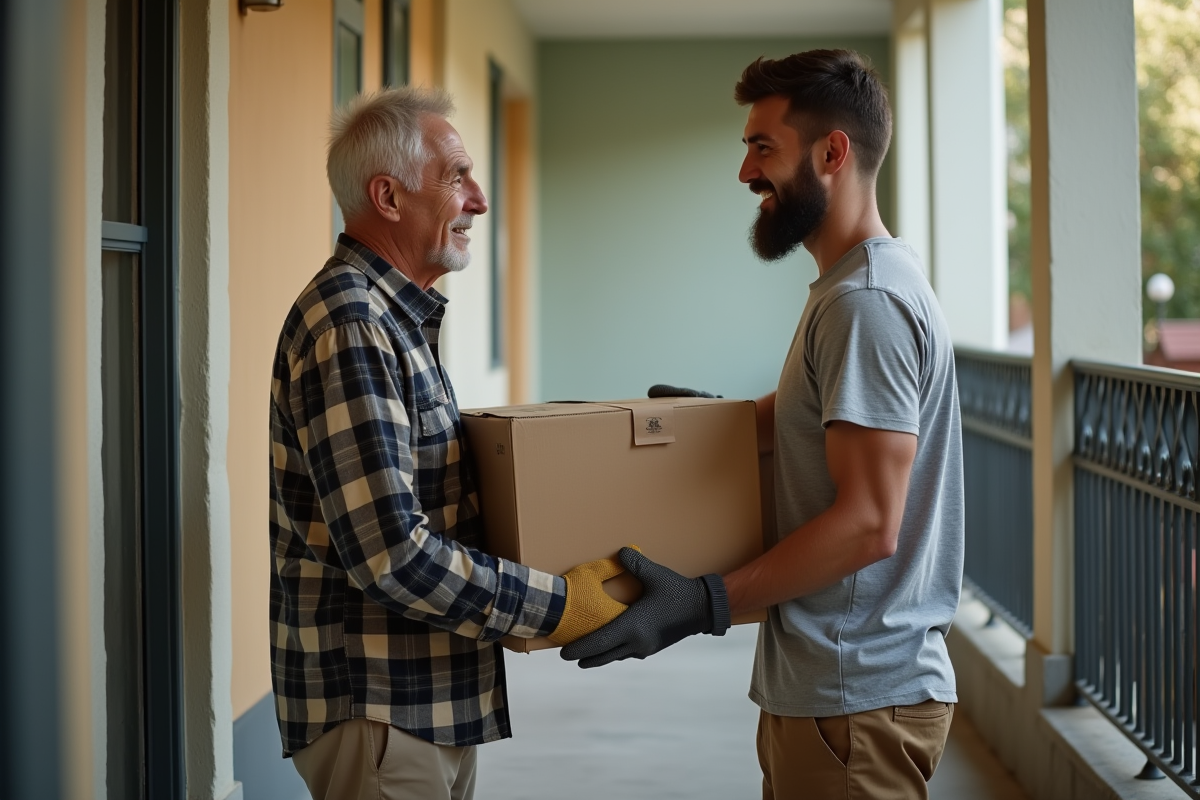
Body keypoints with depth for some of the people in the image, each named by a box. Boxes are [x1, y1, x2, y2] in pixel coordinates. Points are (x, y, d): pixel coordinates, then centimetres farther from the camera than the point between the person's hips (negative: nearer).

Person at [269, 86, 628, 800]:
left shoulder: (397, 319, 15)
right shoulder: (349, 327, -19)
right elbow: (389, 553, -26)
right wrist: (555, 605, -18)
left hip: (433, 707, 10)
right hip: (377, 712, -10)